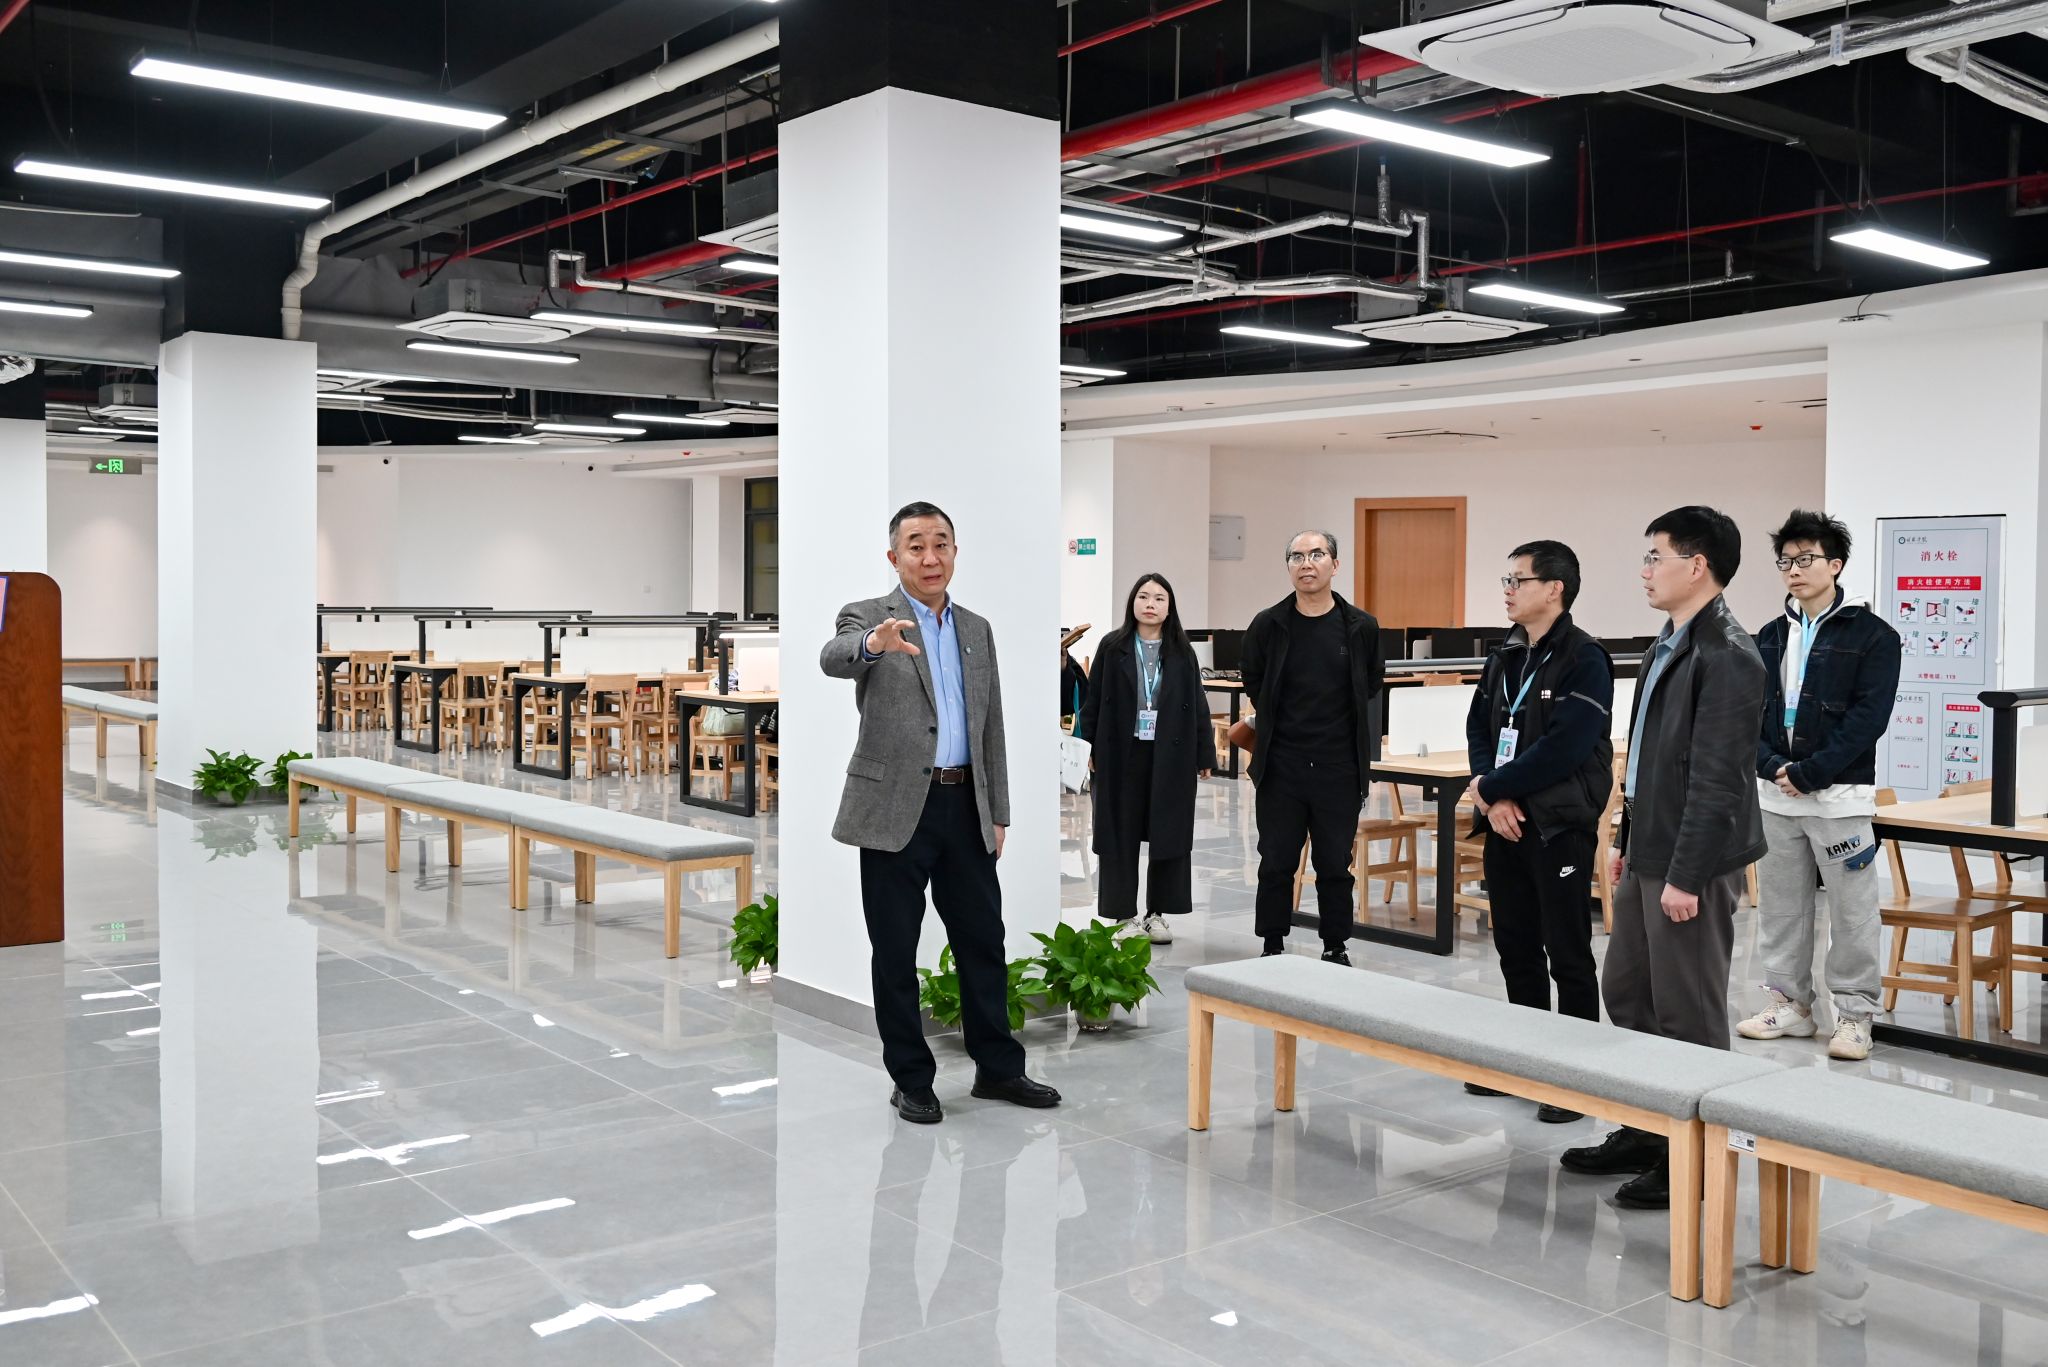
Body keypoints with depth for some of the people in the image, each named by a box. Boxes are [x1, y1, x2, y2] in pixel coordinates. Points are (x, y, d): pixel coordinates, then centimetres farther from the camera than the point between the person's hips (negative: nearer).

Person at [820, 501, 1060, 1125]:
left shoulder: (977, 629, 14)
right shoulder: (867, 617, -2)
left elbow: (990, 727, 16)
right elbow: (832, 658, -26)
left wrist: (997, 812, 12)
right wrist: (875, 643, -49)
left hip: (965, 808, 5)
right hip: (895, 809, -4)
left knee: (983, 941, 11)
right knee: (895, 952, 4)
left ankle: (998, 1068, 24)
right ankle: (911, 1080, 16)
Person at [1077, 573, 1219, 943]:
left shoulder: (1181, 652, 4)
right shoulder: (1112, 647, 1)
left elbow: (1198, 705, 5)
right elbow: (1093, 701, 2)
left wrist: (1205, 754, 1)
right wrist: (1089, 747, -4)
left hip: (1170, 756, 1)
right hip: (1121, 755, -1)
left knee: (1168, 834, 5)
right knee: (1120, 834, 4)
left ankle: (1156, 913, 16)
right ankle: (1122, 913, 13)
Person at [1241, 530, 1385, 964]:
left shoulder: (1360, 627, -2)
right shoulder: (1268, 625, -2)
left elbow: (1372, 681, 14)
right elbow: (1252, 680, 14)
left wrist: (1341, 722, 12)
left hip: (1339, 767, 0)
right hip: (1281, 765, 0)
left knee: (1336, 864, 8)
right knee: (1276, 863, 7)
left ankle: (1336, 949, 20)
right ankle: (1273, 948, 18)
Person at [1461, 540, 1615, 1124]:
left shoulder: (1585, 660, -12)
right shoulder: (1505, 657, 12)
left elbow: (1563, 748, -21)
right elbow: (1479, 728, 10)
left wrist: (1492, 787, -13)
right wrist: (1494, 798, -7)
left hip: (1560, 828, -7)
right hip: (1506, 823, 7)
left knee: (1568, 957, 0)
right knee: (1515, 949, 14)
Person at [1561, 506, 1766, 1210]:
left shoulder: (1726, 656, -18)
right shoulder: (1669, 643, 13)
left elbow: (1717, 777, -21)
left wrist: (1687, 875, -21)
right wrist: (1628, 839, 20)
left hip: (1692, 862, -10)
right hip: (1648, 857, 10)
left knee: (1688, 1015, 1)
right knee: (1627, 995, 17)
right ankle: (1644, 1134, 30)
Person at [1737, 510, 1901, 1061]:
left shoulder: (1872, 636, -4)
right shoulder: (1770, 637, 12)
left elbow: (1868, 718, -12)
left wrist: (1809, 773, -17)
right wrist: (1772, 764, -10)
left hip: (1839, 795, -5)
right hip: (1774, 793, 5)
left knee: (1852, 913, 0)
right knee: (1779, 907, 12)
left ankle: (1854, 1016, 11)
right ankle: (1788, 1003, 24)